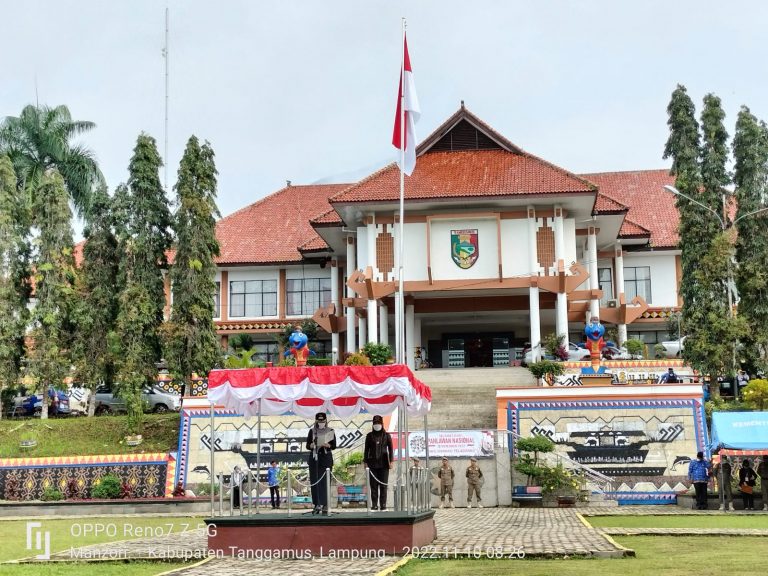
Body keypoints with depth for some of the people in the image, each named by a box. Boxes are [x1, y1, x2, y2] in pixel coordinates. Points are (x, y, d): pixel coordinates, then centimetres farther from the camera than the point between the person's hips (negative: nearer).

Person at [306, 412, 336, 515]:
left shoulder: (330, 431, 5)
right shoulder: (312, 431, 8)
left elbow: (334, 446, 3)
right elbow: (307, 446, 7)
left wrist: (327, 445, -17)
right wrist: (312, 445, -15)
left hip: (326, 458, -2)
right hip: (314, 458, 2)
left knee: (324, 482, -8)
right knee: (314, 482, 0)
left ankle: (324, 506, -9)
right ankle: (316, 505, 7)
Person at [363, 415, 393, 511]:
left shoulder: (386, 435, 5)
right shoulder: (369, 435, 8)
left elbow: (390, 449, 5)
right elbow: (366, 449, 10)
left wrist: (391, 461, -2)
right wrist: (365, 462, 5)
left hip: (383, 463, -1)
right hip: (372, 463, 1)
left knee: (383, 485, -1)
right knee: (373, 485, 0)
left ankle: (383, 504, 3)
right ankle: (374, 504, 4)